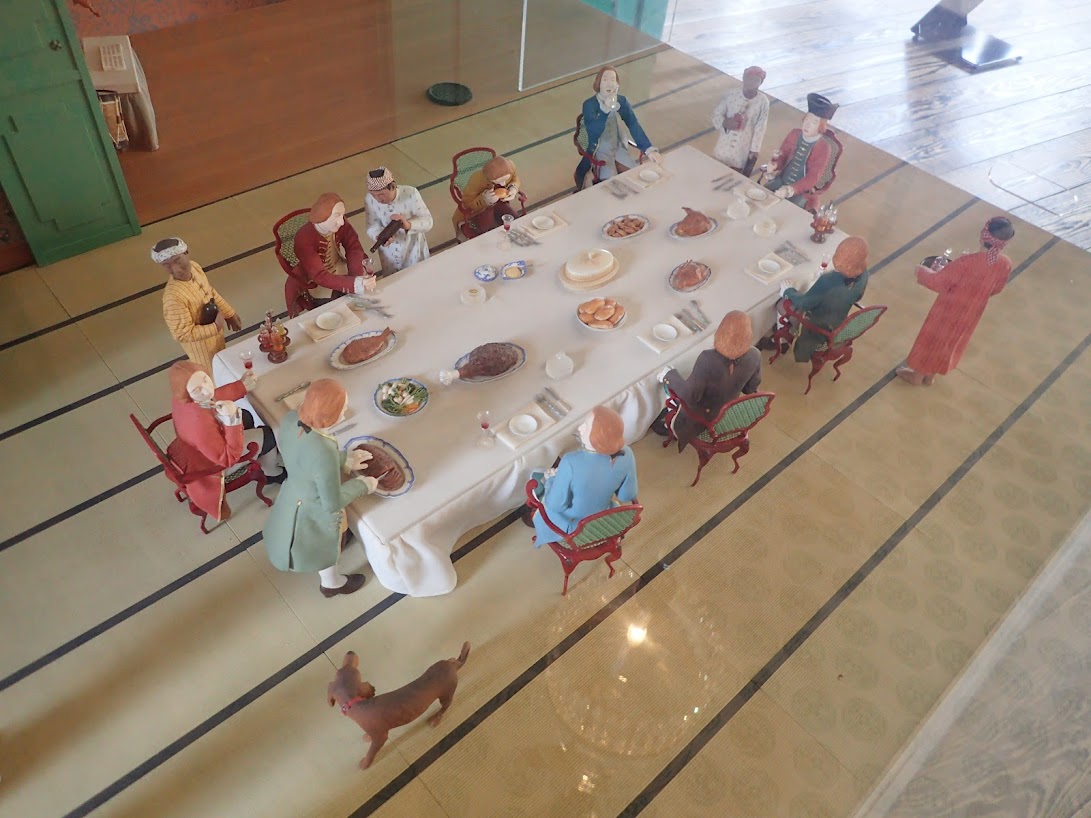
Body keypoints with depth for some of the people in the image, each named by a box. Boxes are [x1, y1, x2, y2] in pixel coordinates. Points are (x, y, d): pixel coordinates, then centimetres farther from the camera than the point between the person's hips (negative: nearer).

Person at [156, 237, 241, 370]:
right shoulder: (173, 297, -39)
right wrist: (215, 328, -27)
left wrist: (229, 313, 7)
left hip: (214, 329, 7)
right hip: (200, 342, -7)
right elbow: (183, 334, -31)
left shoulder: (194, 266, -17)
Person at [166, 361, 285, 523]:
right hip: (208, 462, -7)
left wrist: (242, 385, 6)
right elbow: (229, 458, -34)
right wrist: (232, 419, -43)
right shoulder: (199, 423, -47)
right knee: (268, 436, 9)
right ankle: (272, 473, 40)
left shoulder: (182, 398, -23)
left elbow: (212, 398, 2)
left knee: (245, 416, 27)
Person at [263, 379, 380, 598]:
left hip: (293, 494, 6)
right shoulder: (324, 453, -44)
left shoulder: (290, 420, -22)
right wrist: (362, 485, -13)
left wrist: (343, 461, 4)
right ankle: (332, 583, 60)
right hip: (315, 512, -6)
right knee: (326, 547, 29)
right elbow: (333, 504, -28)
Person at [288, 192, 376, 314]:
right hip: (318, 284, -5)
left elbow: (354, 249, -18)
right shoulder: (304, 238, -31)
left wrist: (361, 279, -39)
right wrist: (354, 284, -55)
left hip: (343, 272, 5)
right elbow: (319, 276, -39)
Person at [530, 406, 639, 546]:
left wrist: (551, 479, -8)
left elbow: (556, 505, -26)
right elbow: (627, 496, -11)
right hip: (603, 521, 4)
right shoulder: (626, 455, -27)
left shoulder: (571, 463, -39)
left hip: (572, 525, -3)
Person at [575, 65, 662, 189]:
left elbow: (634, 126, -13)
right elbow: (593, 132, -28)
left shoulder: (622, 101, -3)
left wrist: (649, 149, -27)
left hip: (619, 149, 4)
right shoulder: (589, 104, -15)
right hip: (600, 152, -4)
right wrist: (606, 109, -41)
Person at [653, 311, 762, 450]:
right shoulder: (754, 356, -25)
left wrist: (670, 375, -16)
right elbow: (751, 389, -6)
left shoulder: (708, 359, -40)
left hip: (701, 418, -5)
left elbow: (689, 395, -30)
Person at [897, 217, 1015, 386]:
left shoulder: (966, 263, -36)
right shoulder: (1005, 264, -18)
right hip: (971, 315, 5)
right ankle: (930, 376, 44)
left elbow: (937, 283, -25)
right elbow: (996, 290, 0)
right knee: (952, 343, 25)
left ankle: (917, 376, 38)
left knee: (933, 340, 19)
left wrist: (921, 272, -7)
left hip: (949, 312, -5)